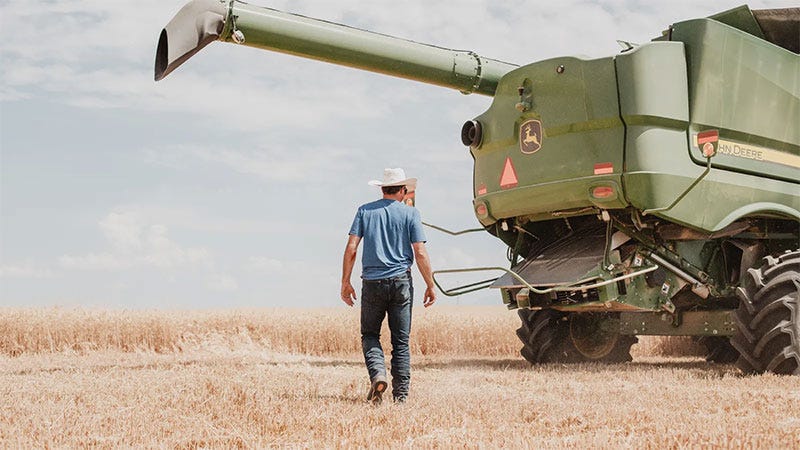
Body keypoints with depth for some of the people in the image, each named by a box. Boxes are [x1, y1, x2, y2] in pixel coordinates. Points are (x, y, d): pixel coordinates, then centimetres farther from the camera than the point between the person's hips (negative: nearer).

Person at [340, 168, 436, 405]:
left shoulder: (365, 211, 6)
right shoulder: (410, 213, 3)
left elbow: (351, 248, 0)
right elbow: (420, 253, -3)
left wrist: (345, 282, 6)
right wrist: (430, 285, 4)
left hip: (372, 283, 1)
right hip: (400, 282, 0)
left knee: (370, 334, 13)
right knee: (401, 340, 7)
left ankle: (377, 373, -12)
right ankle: (401, 393, 6)